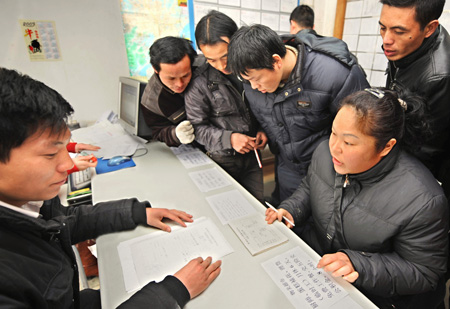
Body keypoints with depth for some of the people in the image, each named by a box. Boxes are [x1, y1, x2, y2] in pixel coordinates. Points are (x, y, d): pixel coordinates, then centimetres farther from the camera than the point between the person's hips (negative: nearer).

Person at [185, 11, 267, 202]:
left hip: (251, 155, 3)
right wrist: (228, 138, -23)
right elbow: (198, 127, -10)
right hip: (222, 161, -3)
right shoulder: (200, 83, -16)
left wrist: (263, 129, -7)